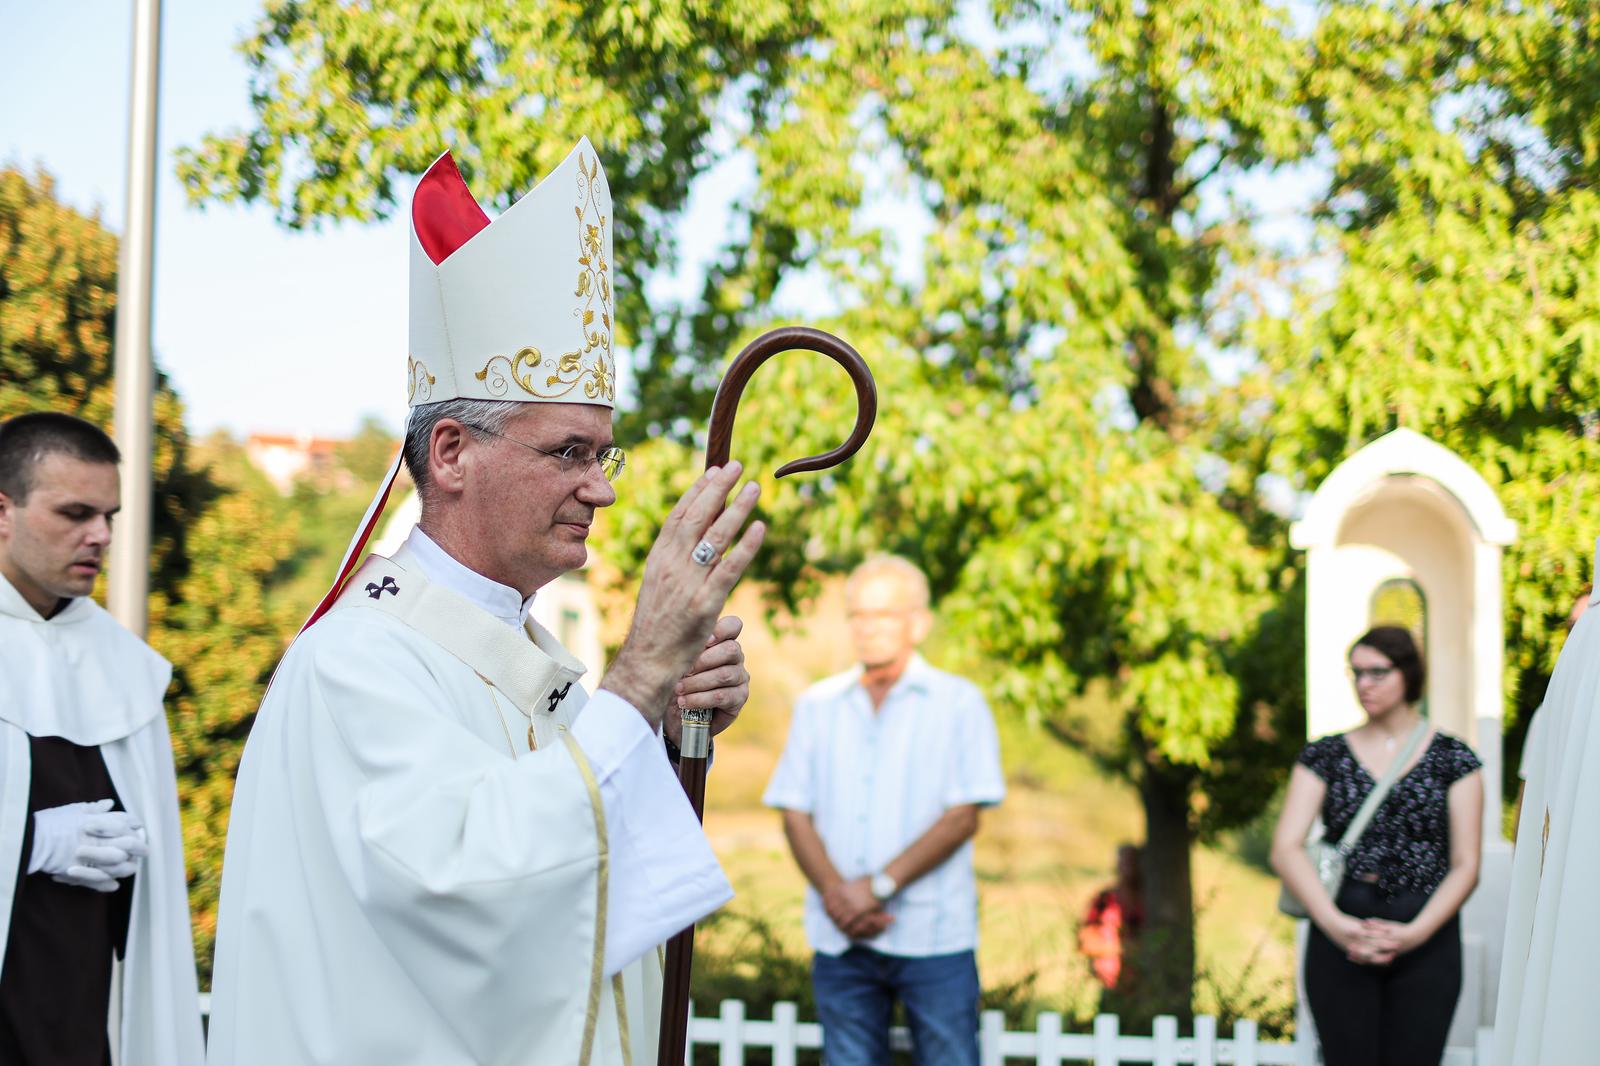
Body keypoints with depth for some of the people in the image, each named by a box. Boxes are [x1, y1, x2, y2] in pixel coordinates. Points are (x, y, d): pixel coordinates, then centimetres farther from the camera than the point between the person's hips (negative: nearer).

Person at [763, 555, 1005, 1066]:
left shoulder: (959, 703, 3)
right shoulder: (817, 706, 12)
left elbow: (962, 818, -4)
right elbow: (795, 813, 7)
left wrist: (879, 886, -13)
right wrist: (835, 893, -10)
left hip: (934, 941, -3)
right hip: (841, 939, 3)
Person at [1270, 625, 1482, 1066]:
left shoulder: (1452, 759, 7)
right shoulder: (1324, 756, 10)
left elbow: (1465, 867, 1)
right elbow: (1285, 849, -2)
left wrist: (1416, 931, -15)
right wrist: (1335, 923, -18)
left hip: (1426, 937, -1)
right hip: (1340, 935, 1)